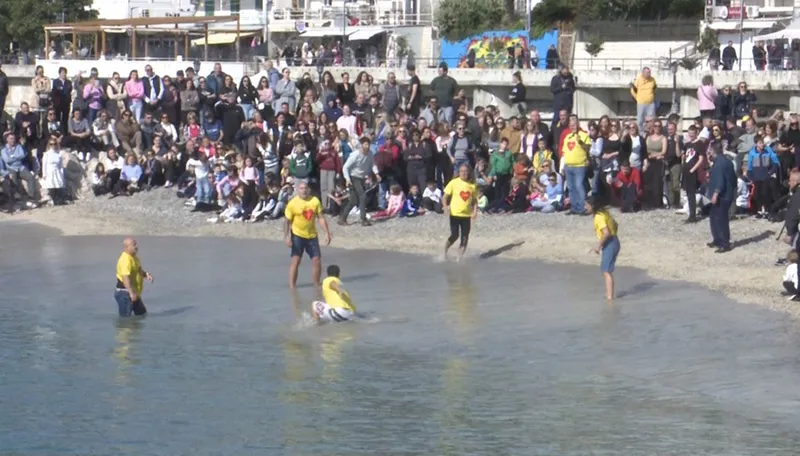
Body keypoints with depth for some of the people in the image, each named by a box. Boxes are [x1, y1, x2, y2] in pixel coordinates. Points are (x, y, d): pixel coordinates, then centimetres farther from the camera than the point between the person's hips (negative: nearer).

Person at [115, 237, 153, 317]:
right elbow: (125, 278, -31)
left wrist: (146, 274, 5)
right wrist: (131, 293, -35)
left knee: (142, 314, 20)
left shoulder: (134, 257, 11)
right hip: (125, 293, -11)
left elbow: (139, 271, 26)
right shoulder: (126, 260, -23)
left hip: (133, 293, 11)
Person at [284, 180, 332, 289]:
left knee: (317, 260, 5)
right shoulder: (293, 203, -13)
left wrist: (327, 233, -2)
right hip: (297, 235, -4)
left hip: (312, 235, 4)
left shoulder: (315, 201, -3)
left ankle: (317, 285, 21)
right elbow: (287, 221, -9)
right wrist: (287, 237, -17)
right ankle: (291, 287, -4)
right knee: (295, 261, -8)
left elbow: (321, 218, 3)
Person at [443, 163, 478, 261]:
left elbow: (474, 200, 13)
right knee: (454, 236, -7)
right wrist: (445, 206, -21)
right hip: (455, 214, -3)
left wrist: (475, 211, -2)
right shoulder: (454, 183, -5)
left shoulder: (472, 185, 4)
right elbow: (445, 196, -4)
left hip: (467, 215, 3)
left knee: (465, 238, 2)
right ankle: (445, 251, 17)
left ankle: (459, 258, 12)